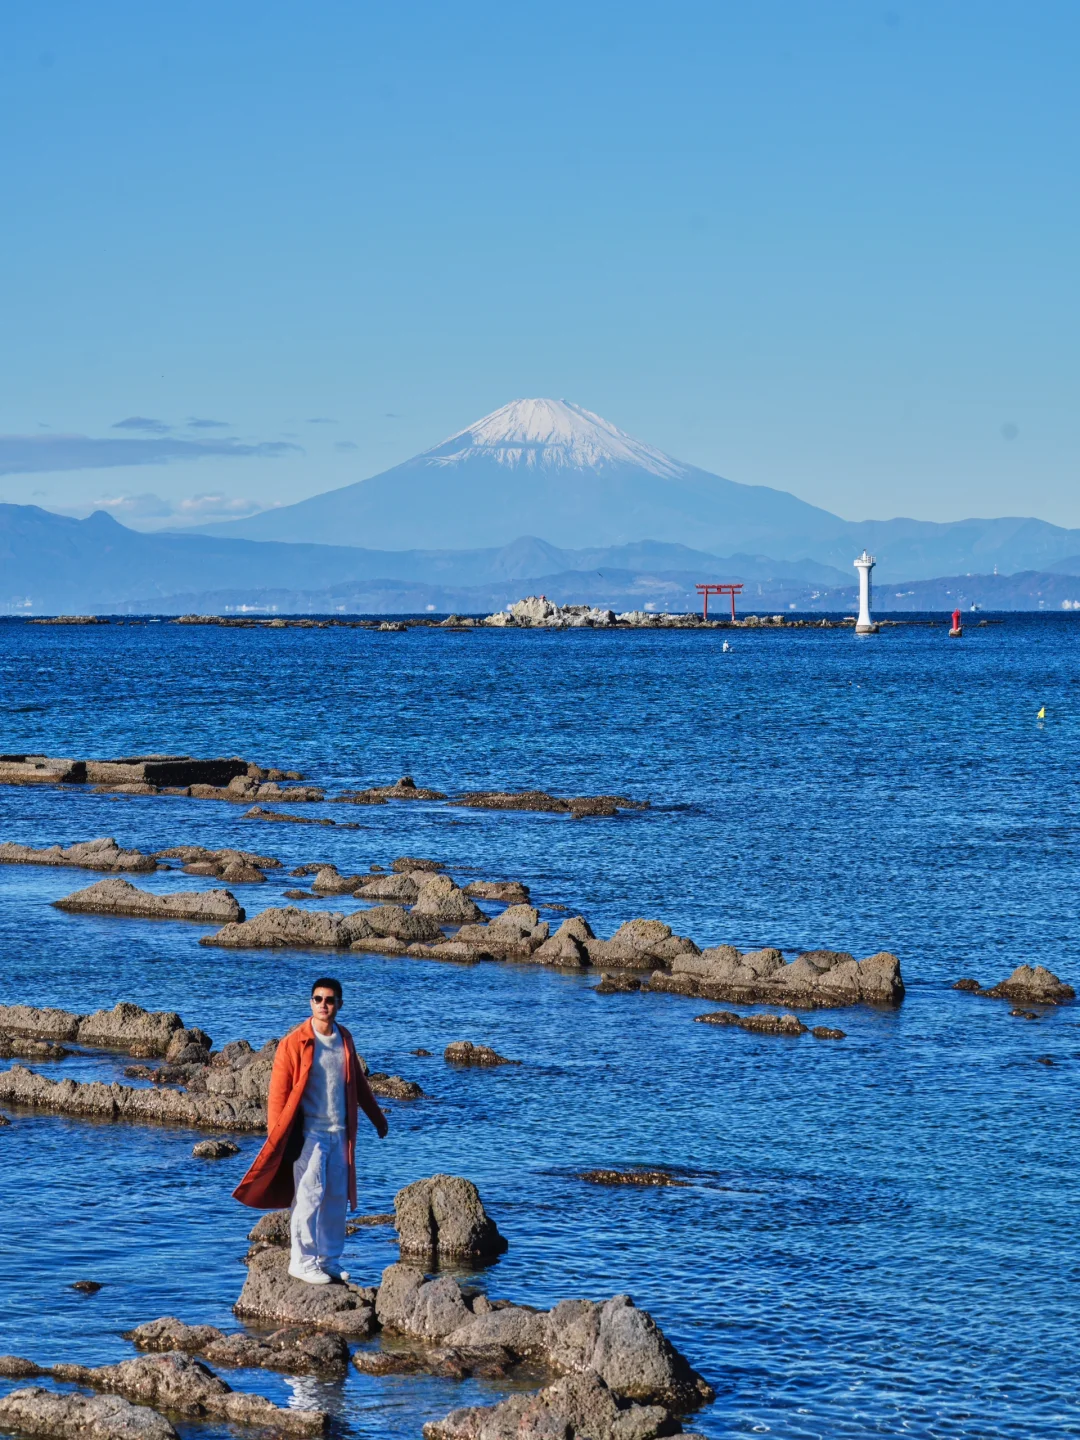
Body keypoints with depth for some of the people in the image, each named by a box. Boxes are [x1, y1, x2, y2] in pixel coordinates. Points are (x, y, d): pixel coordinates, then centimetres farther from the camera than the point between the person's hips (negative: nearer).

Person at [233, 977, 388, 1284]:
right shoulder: (294, 1043, -8)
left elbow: (358, 1083, 21)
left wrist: (377, 1118, 28)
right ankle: (302, 1262, 2)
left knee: (337, 1197, 7)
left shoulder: (344, 1040, 9)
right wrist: (276, 1135, -14)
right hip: (309, 1132, -6)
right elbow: (279, 1091, -9)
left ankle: (329, 1260, 17)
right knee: (309, 1196, -6)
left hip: (339, 1132, 6)